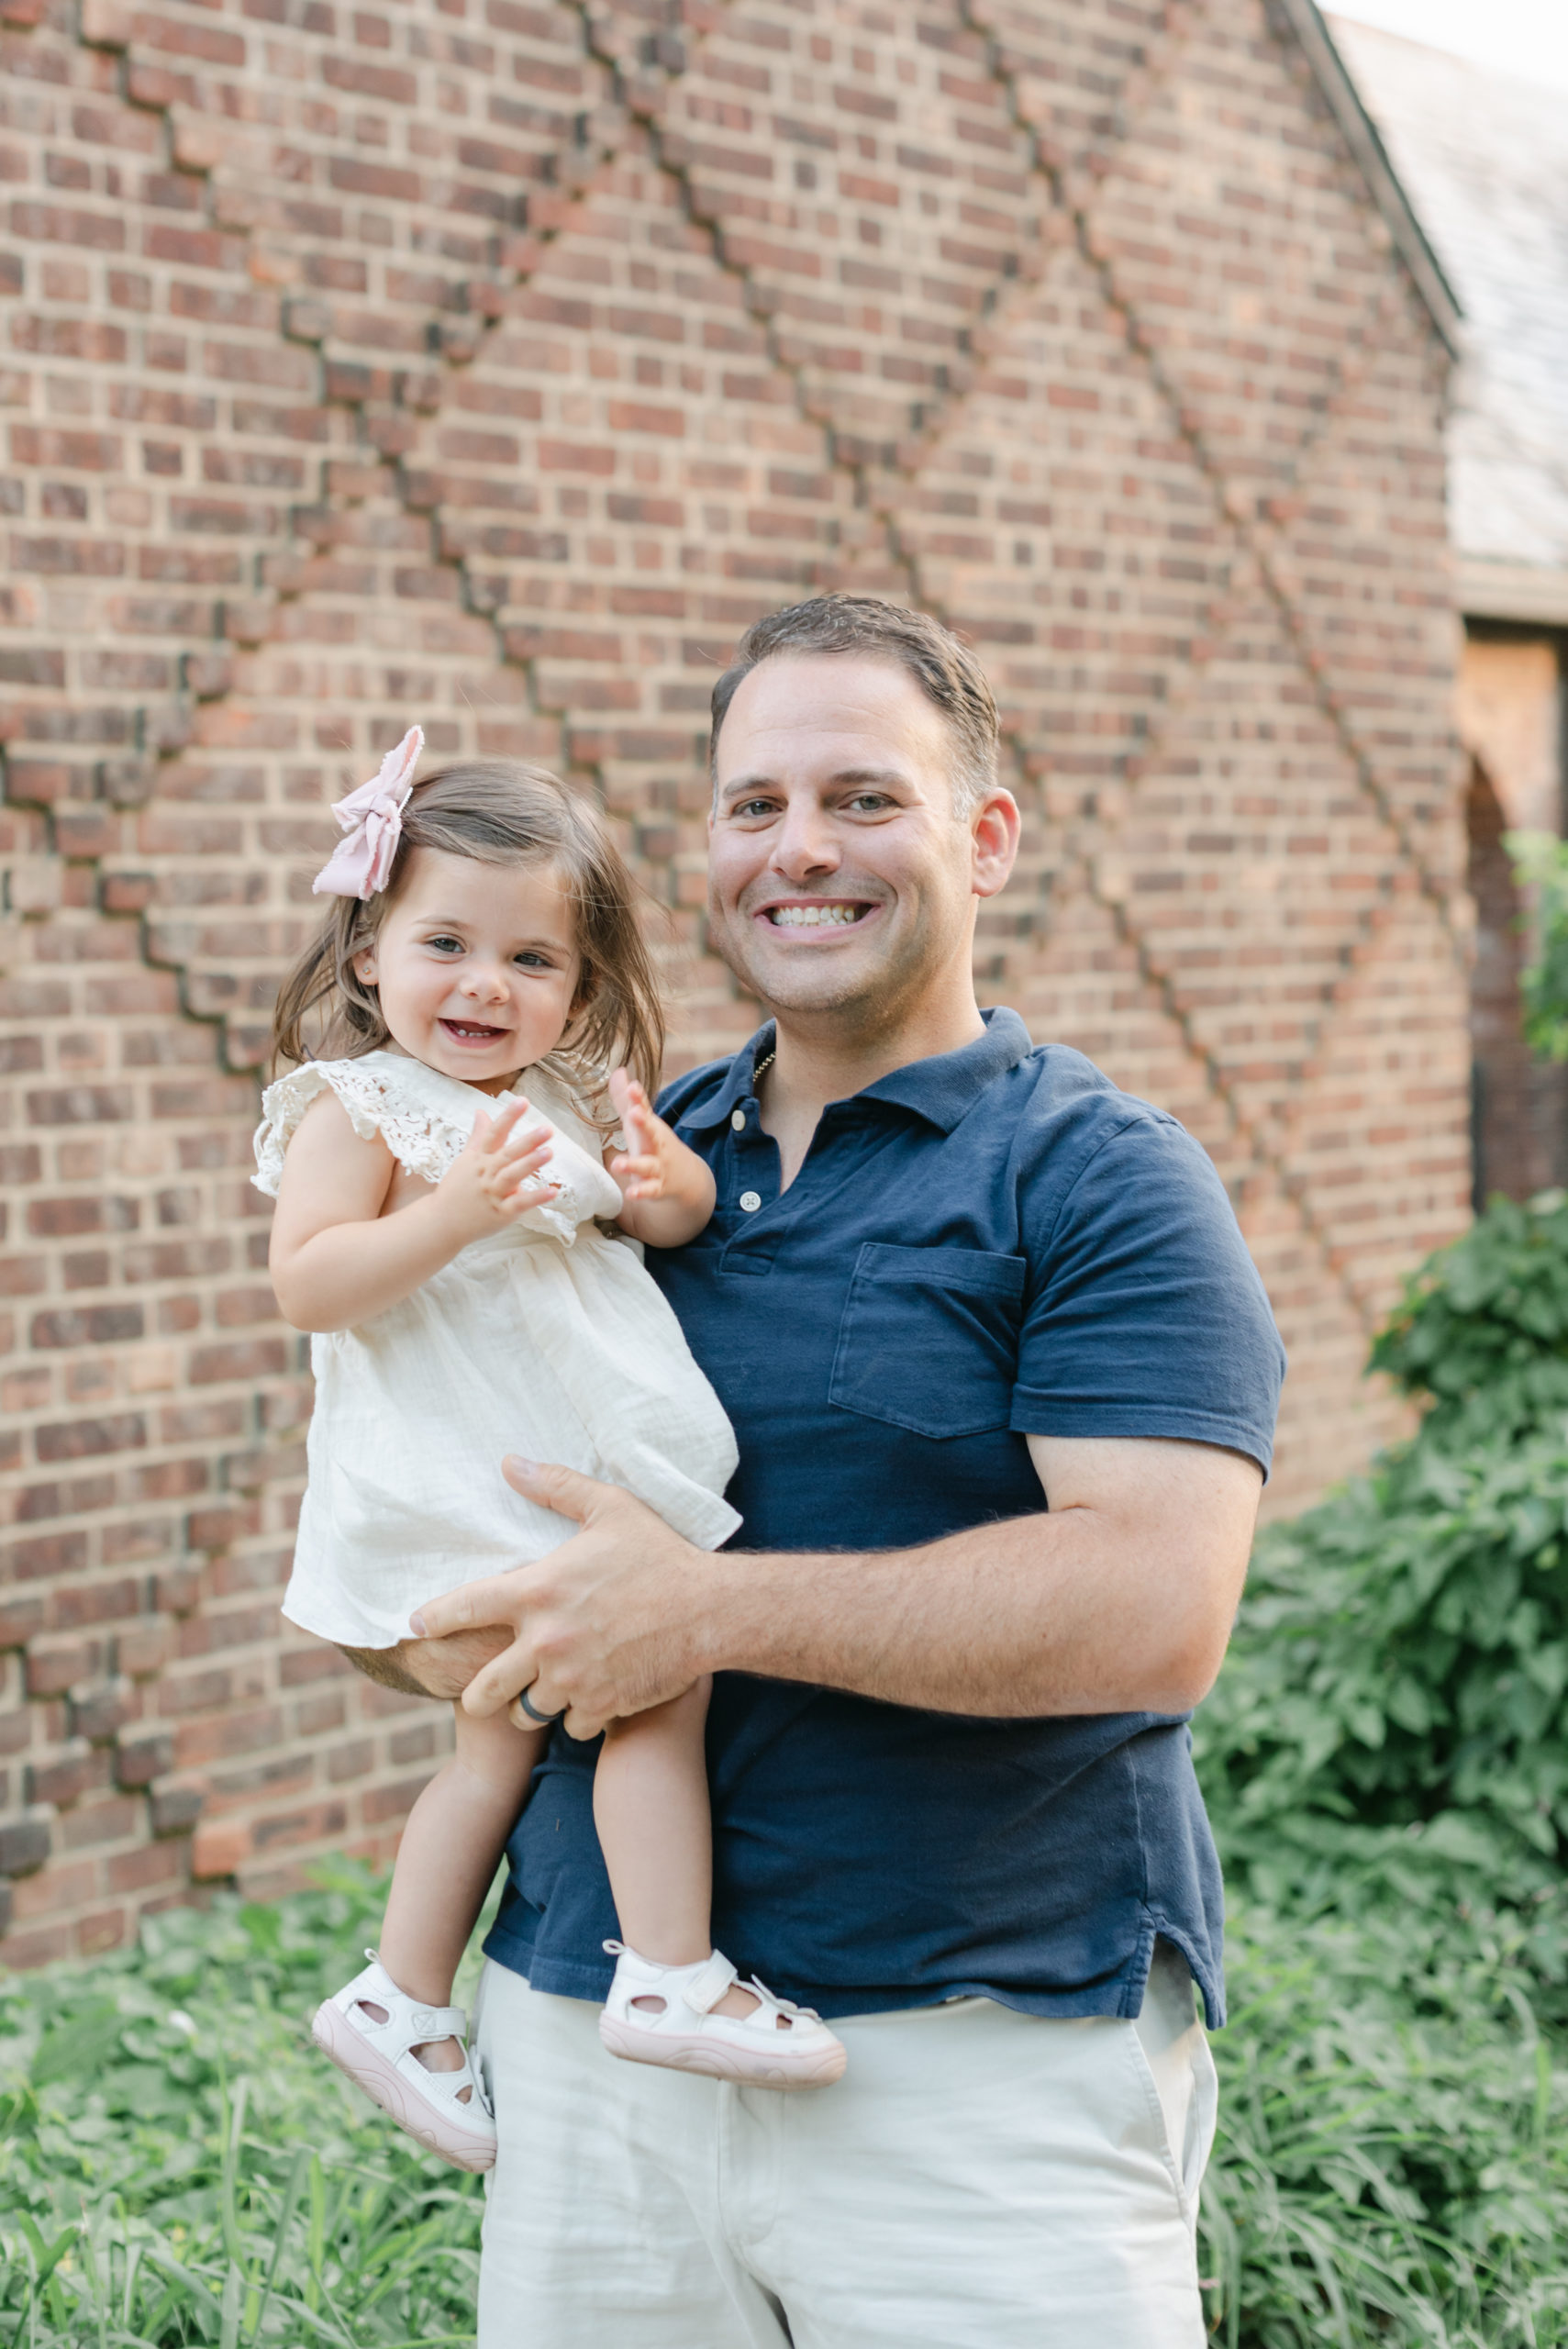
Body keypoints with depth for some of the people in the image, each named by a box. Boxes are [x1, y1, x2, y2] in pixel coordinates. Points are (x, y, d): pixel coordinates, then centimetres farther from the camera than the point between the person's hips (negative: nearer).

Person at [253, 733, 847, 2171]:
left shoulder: (562, 1103, 12)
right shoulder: (355, 1110, -9)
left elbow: (663, 1218, 20)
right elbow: (307, 1285, -17)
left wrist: (672, 1188, -4)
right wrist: (454, 1210, -28)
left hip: (580, 1484, 8)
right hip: (473, 1501, -8)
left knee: (506, 1740, 14)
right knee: (658, 1673, -16)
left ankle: (402, 2001, 25)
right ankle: (673, 1980, -10)